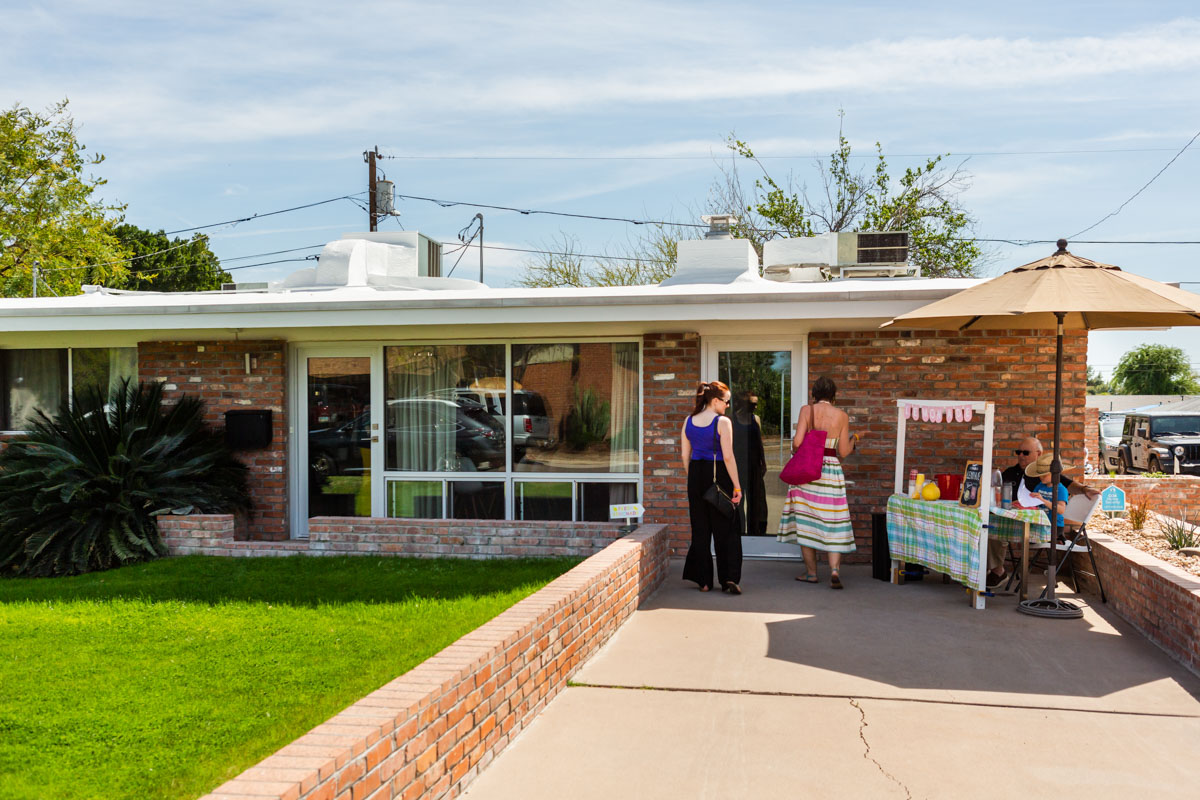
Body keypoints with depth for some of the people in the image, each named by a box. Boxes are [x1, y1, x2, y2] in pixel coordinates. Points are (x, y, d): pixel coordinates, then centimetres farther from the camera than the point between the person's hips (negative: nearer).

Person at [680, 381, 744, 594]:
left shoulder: (689, 421, 6)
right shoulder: (722, 422, -11)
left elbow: (685, 456, 9)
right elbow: (728, 456, -15)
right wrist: (737, 486, -10)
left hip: (696, 475, 5)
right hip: (718, 475, -5)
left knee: (700, 530, 10)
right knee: (725, 530, 5)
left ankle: (703, 581, 12)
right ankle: (729, 578, -3)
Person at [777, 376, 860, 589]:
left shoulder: (807, 410, -3)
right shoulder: (842, 416, 0)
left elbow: (797, 442, -11)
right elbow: (843, 452, 1)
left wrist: (796, 452, 12)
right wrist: (853, 441, 21)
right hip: (831, 470, 0)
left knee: (806, 521, 9)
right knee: (833, 523, 4)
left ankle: (811, 572, 14)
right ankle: (835, 569, -12)